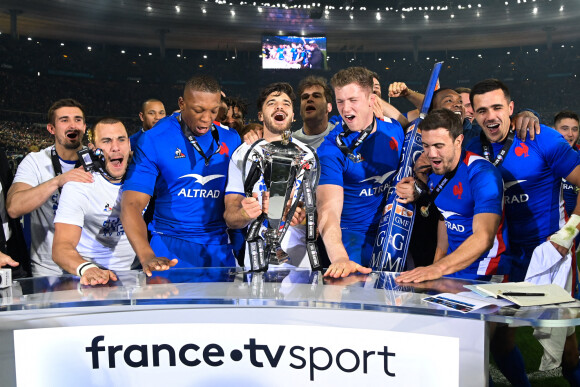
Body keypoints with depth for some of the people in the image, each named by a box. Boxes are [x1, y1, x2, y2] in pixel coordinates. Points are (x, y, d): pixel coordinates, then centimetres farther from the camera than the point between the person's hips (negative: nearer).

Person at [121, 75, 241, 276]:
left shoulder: (231, 139, 5)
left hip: (219, 249, 3)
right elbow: (132, 204, -15)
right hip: (170, 248, -3)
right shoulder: (154, 140, -6)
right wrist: (148, 258, -29)